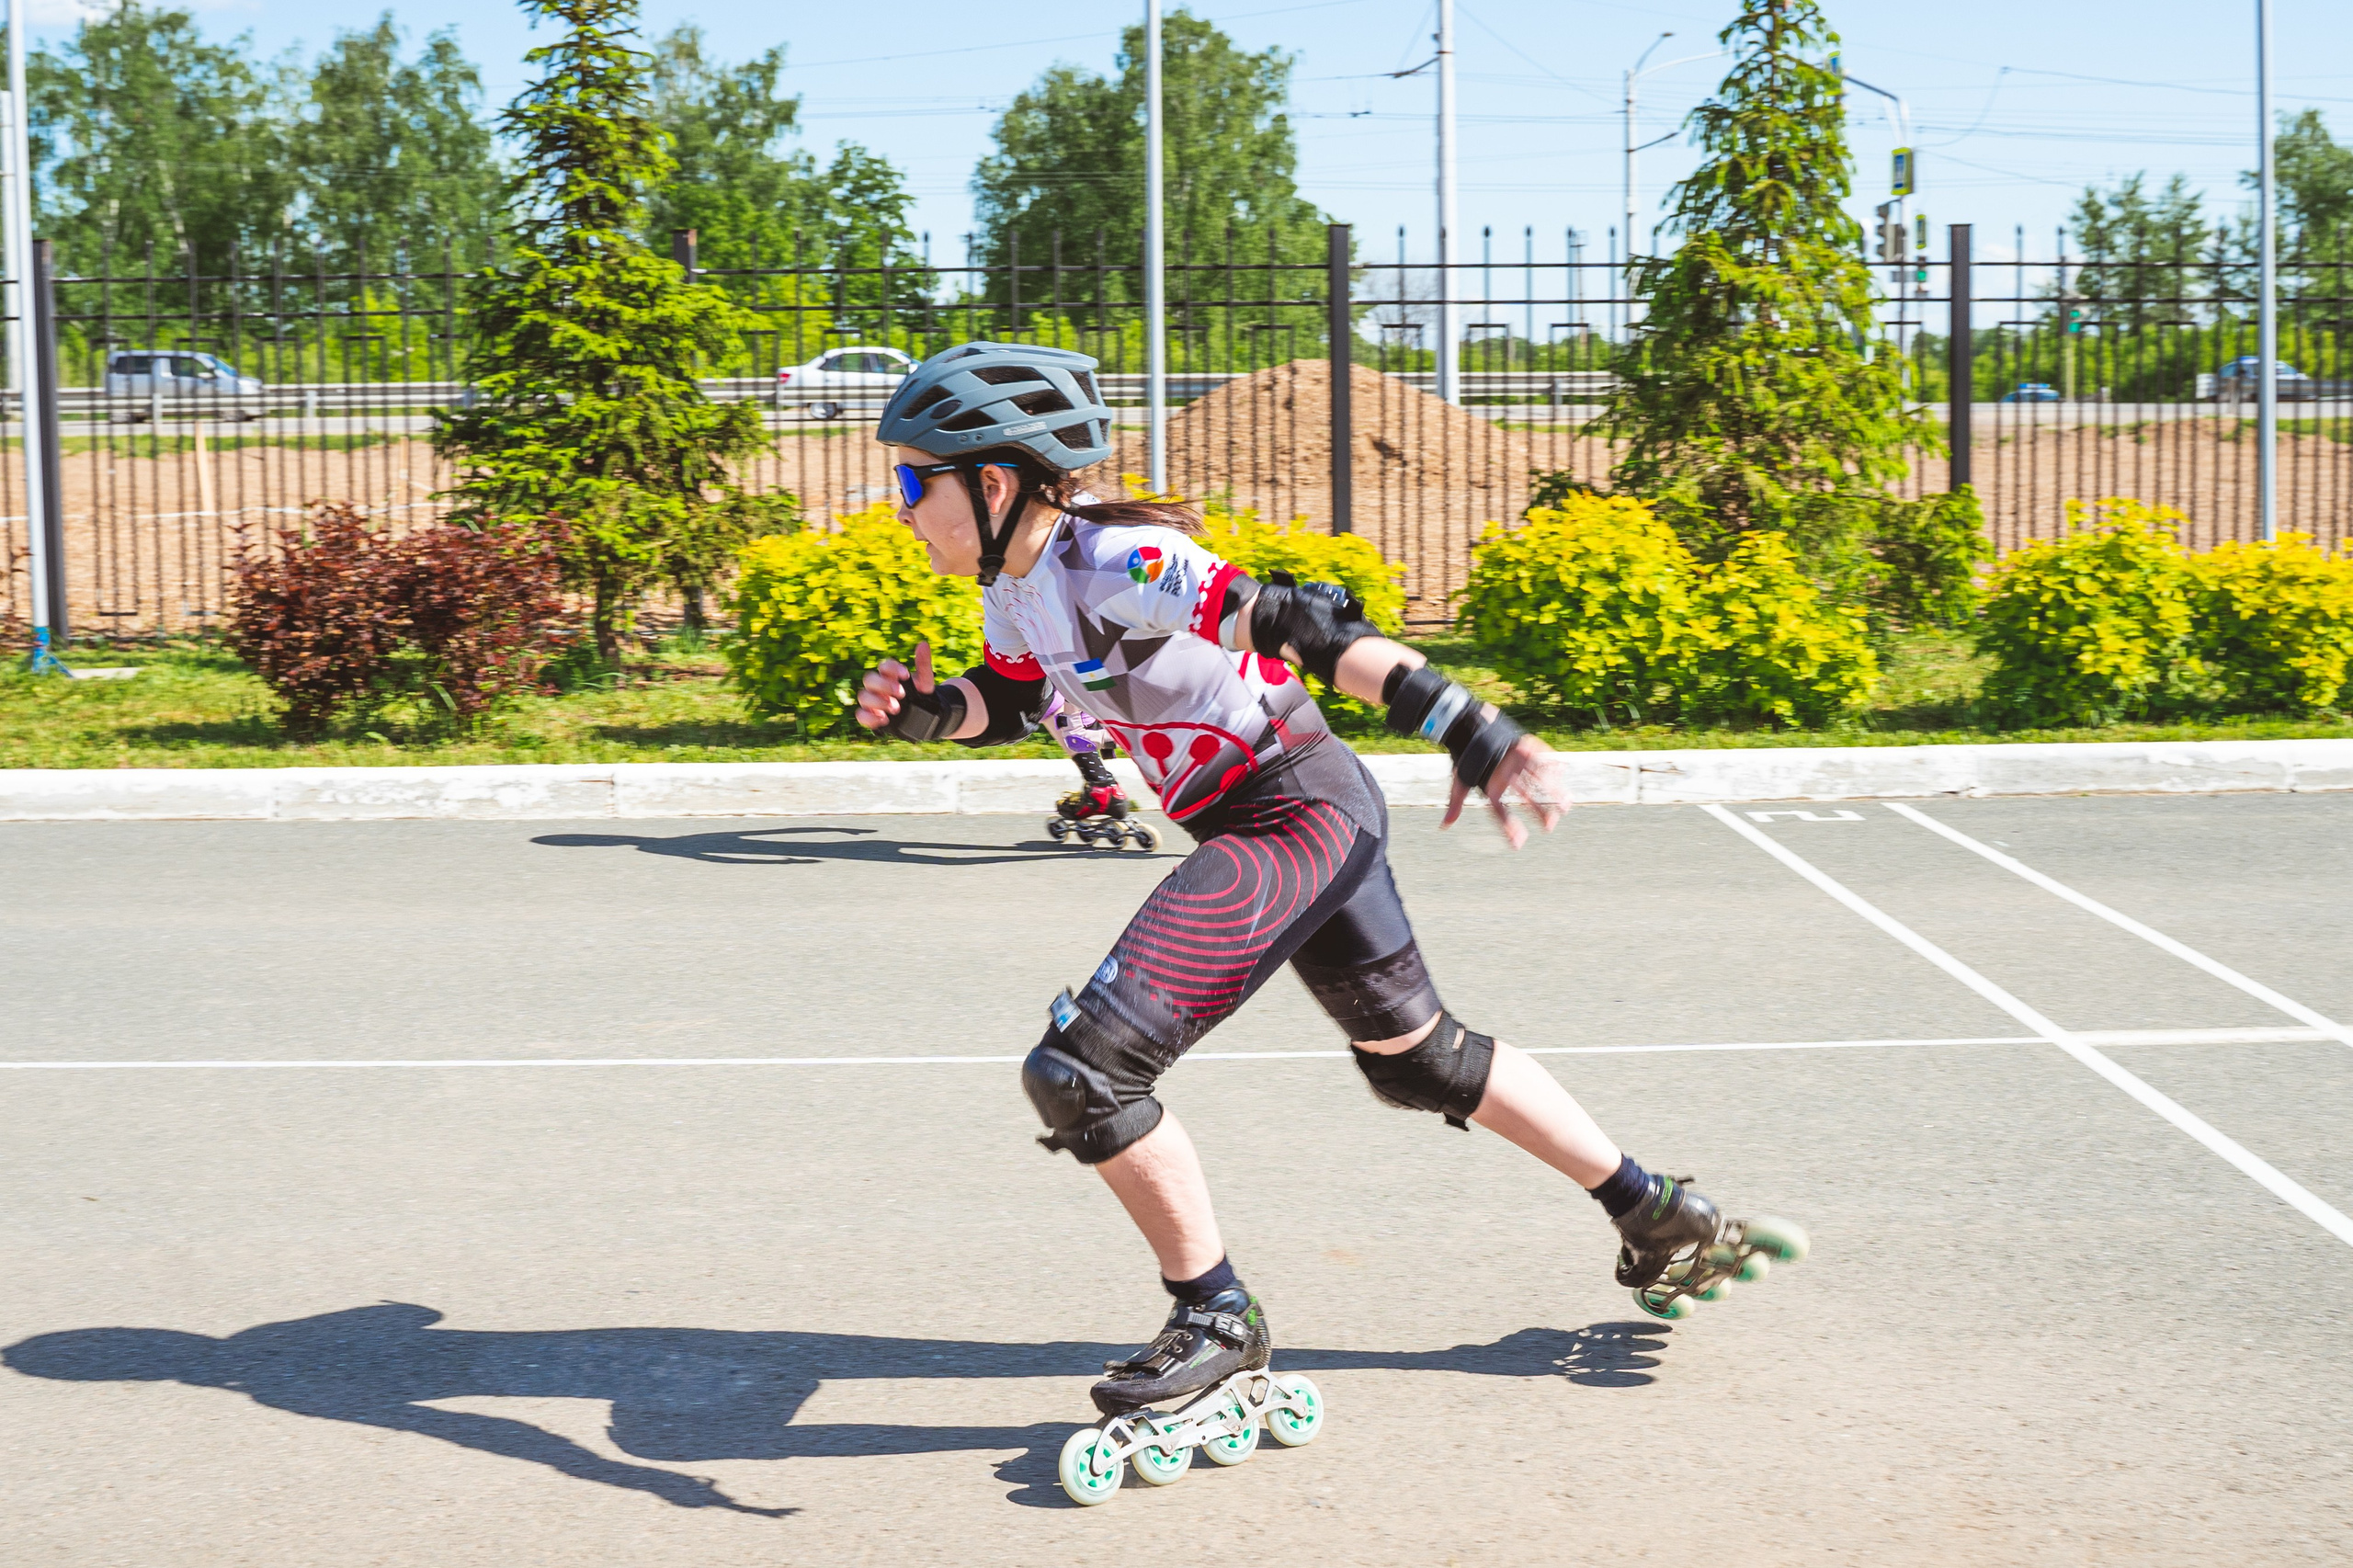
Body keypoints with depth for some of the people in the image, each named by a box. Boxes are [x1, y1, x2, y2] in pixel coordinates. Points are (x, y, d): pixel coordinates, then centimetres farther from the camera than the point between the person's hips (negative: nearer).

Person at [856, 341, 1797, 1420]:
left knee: (1078, 1074, -12)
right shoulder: (1013, 582, 5)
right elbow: (1007, 703, 22)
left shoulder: (1112, 568, -23)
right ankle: (1659, 1218, 36)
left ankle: (1217, 1319, 4)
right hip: (1317, 816, 10)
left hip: (1292, 822, -10)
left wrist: (1474, 735, -32)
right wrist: (922, 710, -1)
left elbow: (1310, 630, -27)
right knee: (1418, 1056, 24)